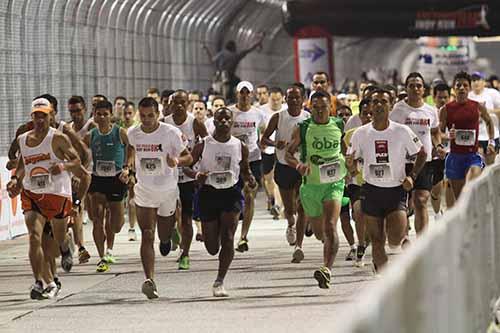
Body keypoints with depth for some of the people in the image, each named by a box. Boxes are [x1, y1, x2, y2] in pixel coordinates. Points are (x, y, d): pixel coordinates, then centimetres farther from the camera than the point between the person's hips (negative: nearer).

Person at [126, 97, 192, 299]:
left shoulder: (171, 133, -14)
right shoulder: (132, 134, -5)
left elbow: (188, 158, -8)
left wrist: (177, 161, -29)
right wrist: (128, 166, 7)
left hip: (168, 191, -1)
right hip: (144, 191, 1)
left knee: (165, 237, 13)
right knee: (147, 235, -15)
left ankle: (172, 230, 52)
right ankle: (149, 280, -21)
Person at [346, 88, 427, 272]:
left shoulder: (402, 131, -5)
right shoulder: (360, 133, 0)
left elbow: (422, 154, 6)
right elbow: (351, 160, 8)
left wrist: (412, 176, -7)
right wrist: (351, 167, -16)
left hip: (397, 190, -2)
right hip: (371, 191, 2)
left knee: (395, 240, -15)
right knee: (377, 242, 1)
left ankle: (405, 234, 21)